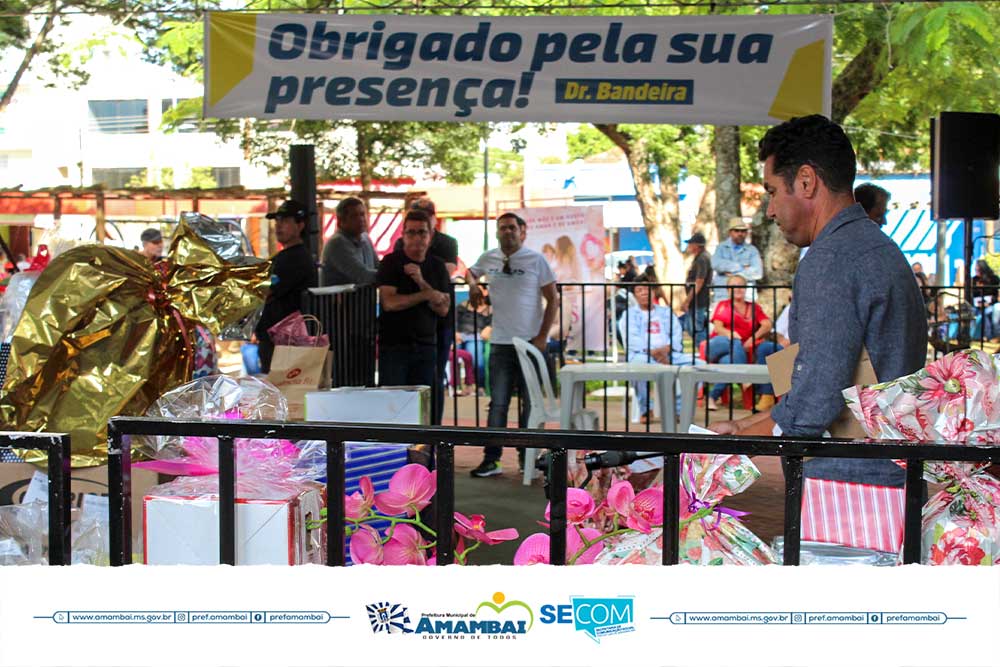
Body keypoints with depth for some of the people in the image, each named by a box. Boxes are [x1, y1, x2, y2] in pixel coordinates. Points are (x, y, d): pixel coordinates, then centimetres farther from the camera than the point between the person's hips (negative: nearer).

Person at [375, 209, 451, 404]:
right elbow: (389, 302, -14)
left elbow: (443, 309, 1)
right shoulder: (391, 262, -2)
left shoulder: (437, 266, 10)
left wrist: (421, 282, -12)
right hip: (393, 346, -4)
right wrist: (427, 295, -11)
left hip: (426, 346, 4)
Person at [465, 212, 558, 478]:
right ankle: (491, 460, 3)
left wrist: (542, 337, -7)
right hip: (500, 343, 2)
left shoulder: (536, 259, -3)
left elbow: (552, 300, -1)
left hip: (530, 342, -2)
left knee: (531, 403, 4)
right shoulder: (489, 258, 7)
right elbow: (470, 272, 30)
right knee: (498, 403, 1)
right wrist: (473, 284, 6)